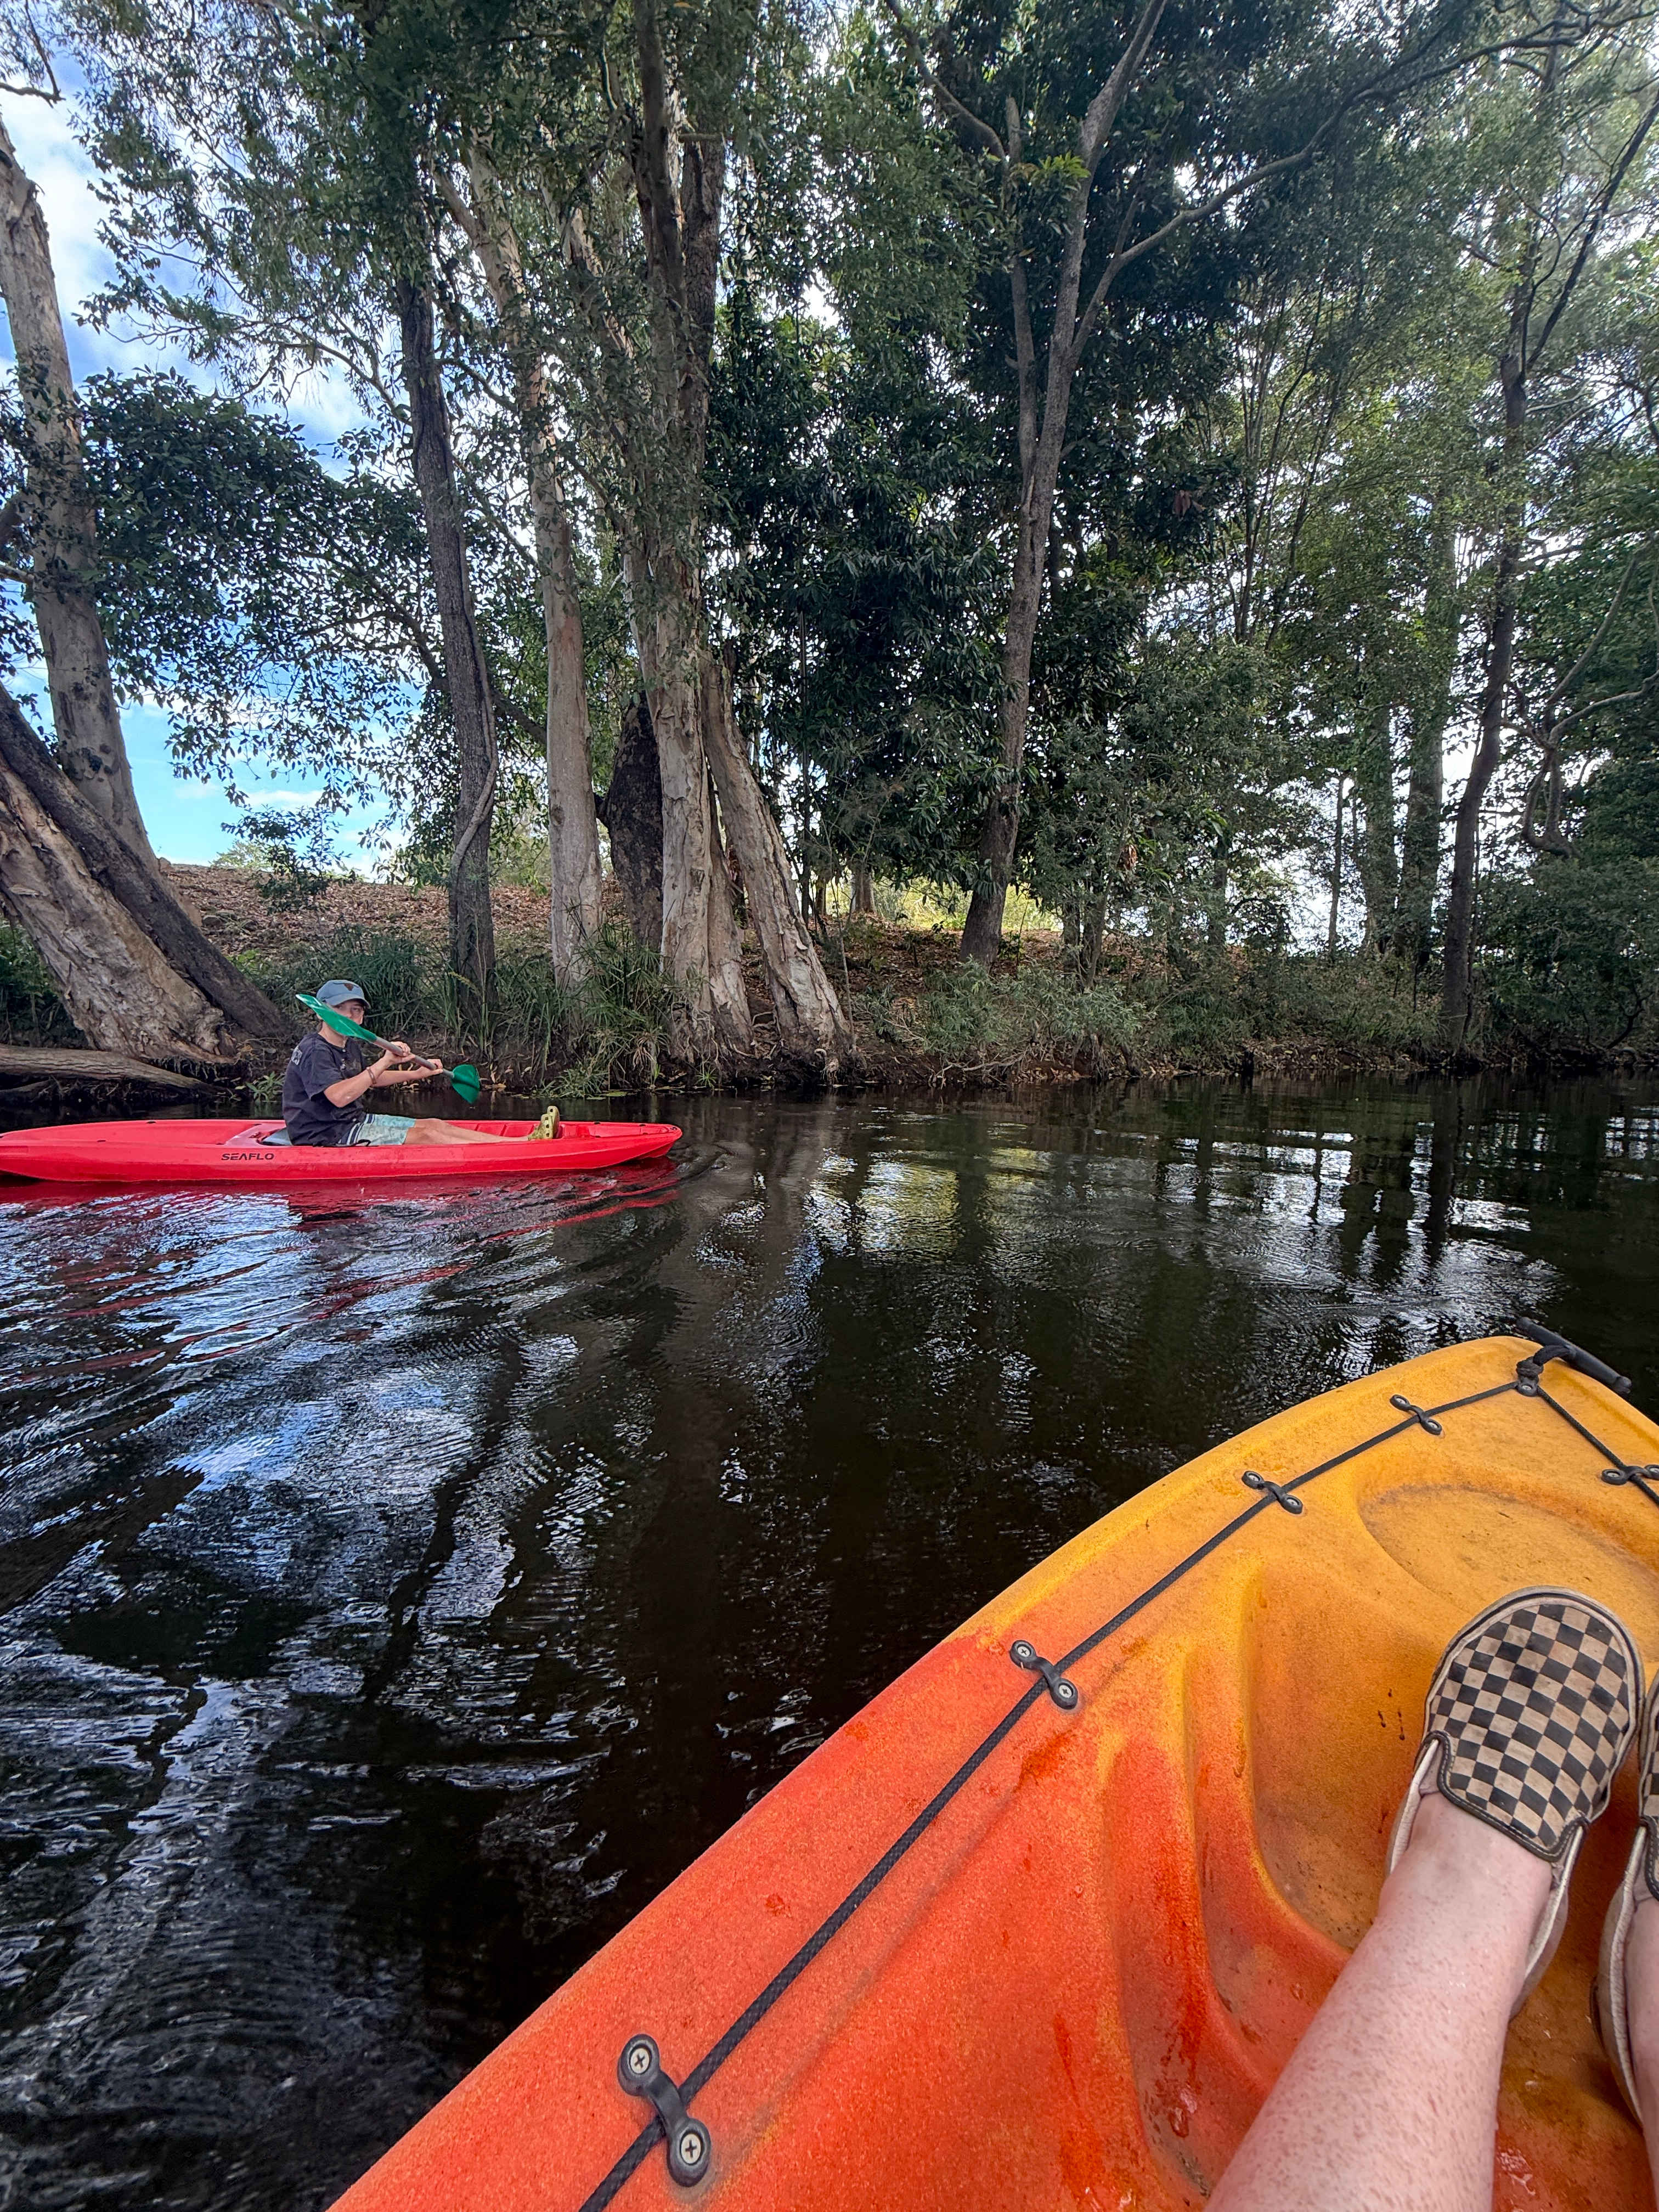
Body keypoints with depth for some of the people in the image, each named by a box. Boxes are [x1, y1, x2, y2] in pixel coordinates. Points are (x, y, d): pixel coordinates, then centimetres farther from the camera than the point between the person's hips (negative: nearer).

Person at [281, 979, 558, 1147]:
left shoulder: (350, 1046, 11)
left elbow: (363, 1079, 31)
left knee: (434, 1125, -3)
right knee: (423, 1135, -18)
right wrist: (384, 1062, -36)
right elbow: (338, 1096, -35)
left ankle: (526, 1141, -11)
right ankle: (520, 1151, -25)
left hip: (354, 1121, 9)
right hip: (326, 1136, -9)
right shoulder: (314, 1051, -19)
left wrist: (415, 1074, 24)